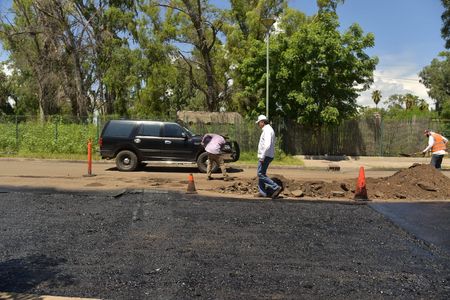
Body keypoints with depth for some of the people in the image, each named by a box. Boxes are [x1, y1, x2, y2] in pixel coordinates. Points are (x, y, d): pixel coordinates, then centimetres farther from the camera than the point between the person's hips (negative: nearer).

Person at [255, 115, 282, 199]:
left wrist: (262, 157, -24)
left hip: (265, 156, -10)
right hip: (266, 156, 10)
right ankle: (262, 192, 17)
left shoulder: (267, 130, -16)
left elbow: (267, 145, -27)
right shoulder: (268, 130, 17)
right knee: (261, 173, 13)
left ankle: (276, 188, -10)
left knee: (261, 174, -8)